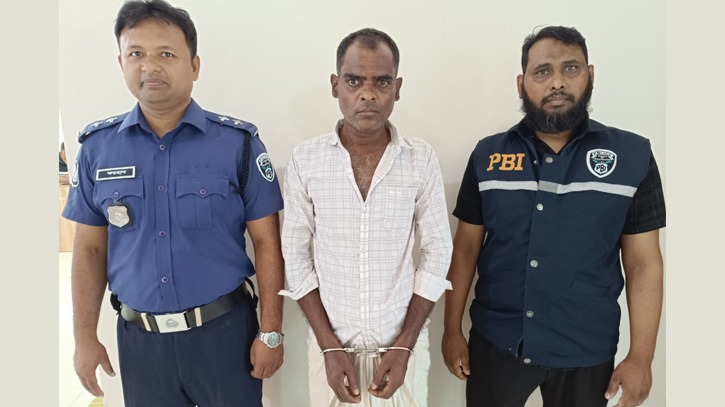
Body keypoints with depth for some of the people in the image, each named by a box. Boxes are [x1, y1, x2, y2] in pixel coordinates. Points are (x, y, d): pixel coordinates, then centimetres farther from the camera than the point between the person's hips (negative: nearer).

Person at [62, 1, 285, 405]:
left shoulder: (239, 141, -9)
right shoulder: (97, 146, 0)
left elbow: (266, 242, -7)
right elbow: (91, 249, 6)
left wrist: (270, 332, -8)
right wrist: (85, 337, 4)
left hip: (225, 329, -2)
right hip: (139, 337, 3)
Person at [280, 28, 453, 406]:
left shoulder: (422, 159, -8)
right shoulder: (305, 159, -8)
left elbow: (437, 252, -4)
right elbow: (296, 254, -5)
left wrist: (405, 345, -7)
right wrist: (329, 345, -7)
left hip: (402, 342, 0)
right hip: (331, 343, 0)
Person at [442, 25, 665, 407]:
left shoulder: (632, 155, -5)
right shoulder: (487, 154, -3)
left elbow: (643, 261, -3)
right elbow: (466, 249, 0)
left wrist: (641, 356, -6)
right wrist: (452, 330, 0)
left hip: (586, 351, 0)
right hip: (494, 342, 1)